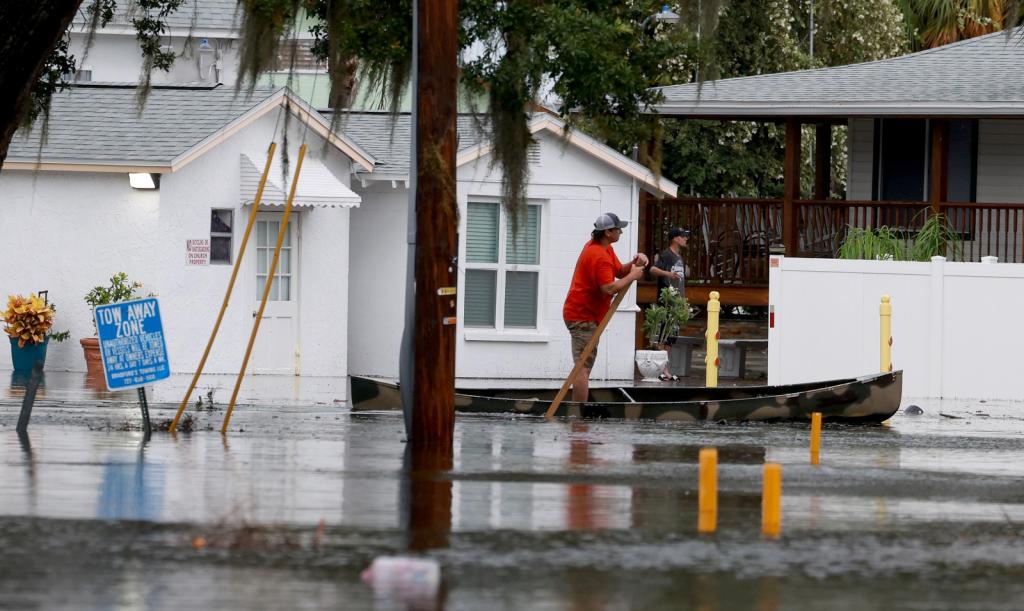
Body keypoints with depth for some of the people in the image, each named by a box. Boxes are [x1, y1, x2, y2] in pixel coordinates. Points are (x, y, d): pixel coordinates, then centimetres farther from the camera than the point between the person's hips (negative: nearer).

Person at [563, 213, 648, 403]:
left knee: (583, 366, 14)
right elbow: (609, 289, -27)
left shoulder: (604, 248, 13)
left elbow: (619, 271, 17)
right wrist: (633, 276, -17)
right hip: (583, 316, -11)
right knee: (583, 366, -12)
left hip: (582, 314, 11)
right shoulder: (599, 256, -21)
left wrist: (634, 264, -2)